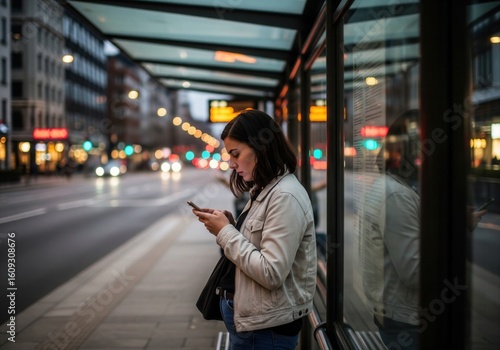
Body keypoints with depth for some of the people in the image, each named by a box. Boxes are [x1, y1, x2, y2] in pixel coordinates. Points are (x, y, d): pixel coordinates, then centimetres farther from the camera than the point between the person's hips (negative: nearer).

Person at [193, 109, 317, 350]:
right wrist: (228, 224, -4)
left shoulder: (285, 197, -20)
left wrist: (226, 232, -19)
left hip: (266, 328, -8)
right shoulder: (263, 191, 8)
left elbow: (271, 274, -26)